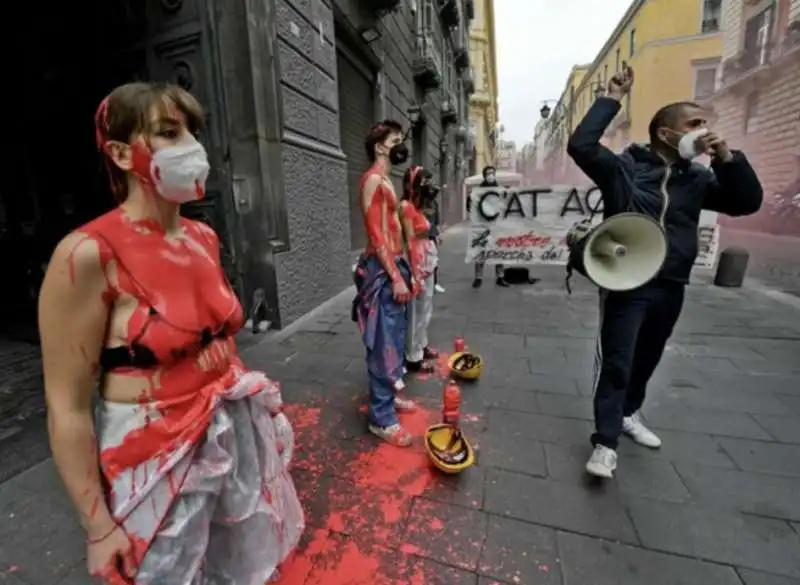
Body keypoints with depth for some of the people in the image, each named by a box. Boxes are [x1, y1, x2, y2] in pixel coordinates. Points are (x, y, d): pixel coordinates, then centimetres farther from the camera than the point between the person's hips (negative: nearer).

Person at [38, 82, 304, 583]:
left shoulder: (205, 238, 1)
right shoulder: (90, 254, -19)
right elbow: (67, 407, -15)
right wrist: (99, 525, -9)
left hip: (235, 434, 6)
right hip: (159, 456, -6)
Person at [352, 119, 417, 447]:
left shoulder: (386, 180, 20)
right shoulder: (373, 180, -10)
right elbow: (376, 234, -18)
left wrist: (407, 272, 18)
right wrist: (396, 277, -20)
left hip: (395, 265, 10)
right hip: (382, 270, -10)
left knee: (396, 339, 17)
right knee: (384, 344, -5)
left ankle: (390, 395, 32)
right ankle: (381, 418, 7)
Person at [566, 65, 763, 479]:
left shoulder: (697, 178, 11)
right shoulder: (624, 167, -5)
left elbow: (748, 202, 5)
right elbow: (581, 145, -17)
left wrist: (726, 157, -6)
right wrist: (613, 98, -11)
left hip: (670, 287, 7)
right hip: (626, 284, -6)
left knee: (647, 359, 20)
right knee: (615, 362, -6)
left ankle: (628, 414, 42)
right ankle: (605, 444, 2)